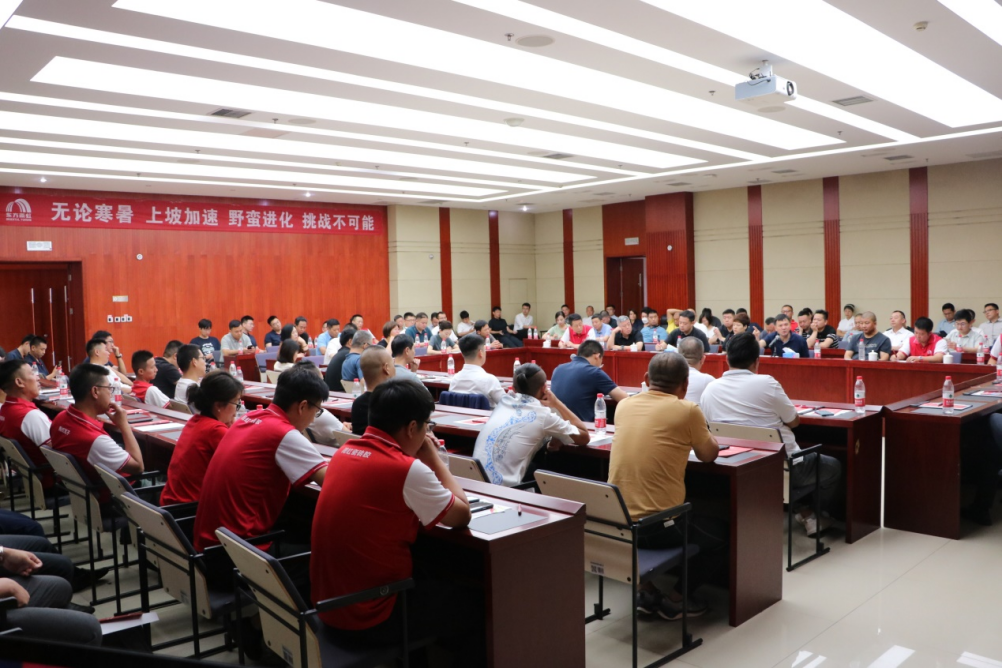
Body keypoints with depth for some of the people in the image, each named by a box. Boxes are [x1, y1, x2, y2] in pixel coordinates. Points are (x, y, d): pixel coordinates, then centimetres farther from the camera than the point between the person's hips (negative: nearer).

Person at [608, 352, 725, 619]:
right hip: (658, 524, -6)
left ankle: (647, 590, 24)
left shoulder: (624, 405, 6)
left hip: (615, 522, 6)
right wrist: (699, 427, 25)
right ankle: (675, 598, 15)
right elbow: (708, 455, 7)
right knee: (723, 536, 20)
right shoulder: (687, 410, -10)